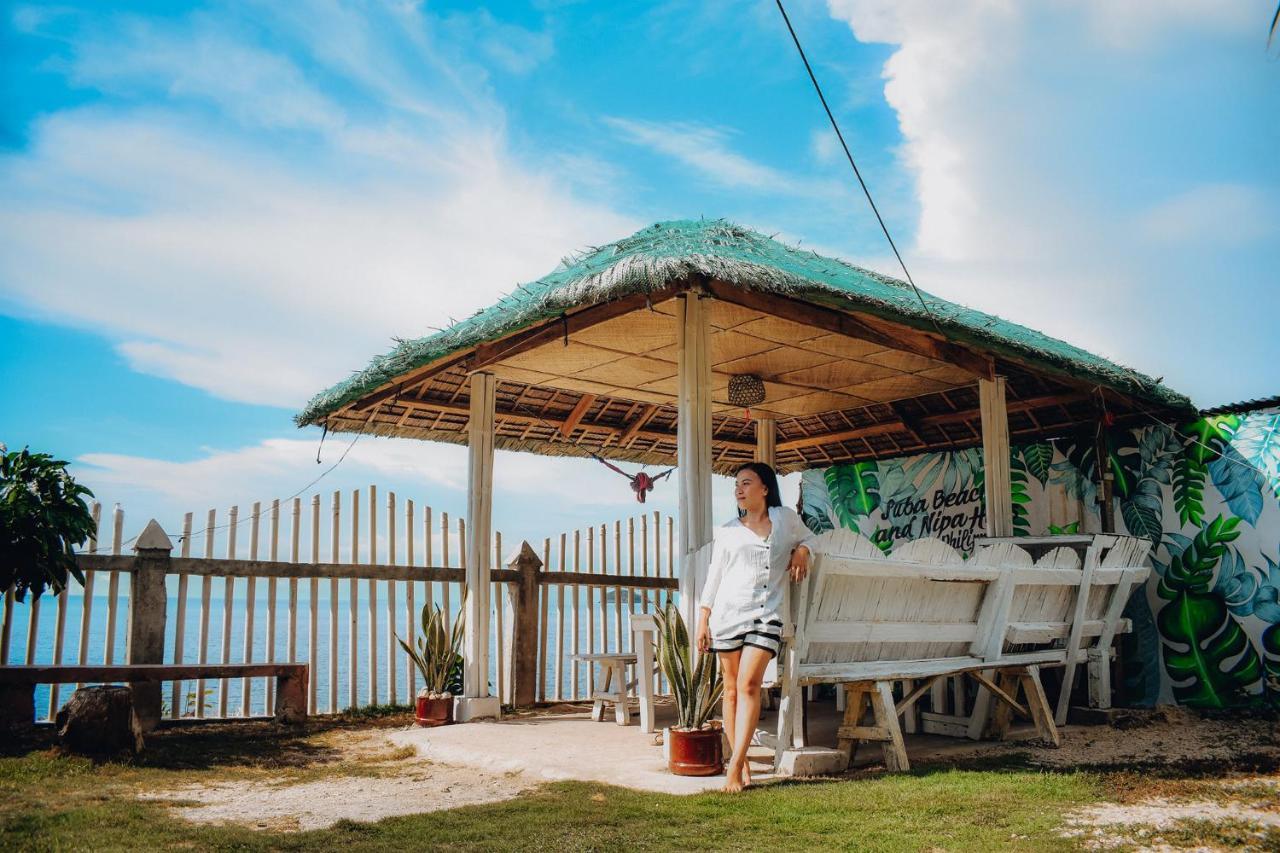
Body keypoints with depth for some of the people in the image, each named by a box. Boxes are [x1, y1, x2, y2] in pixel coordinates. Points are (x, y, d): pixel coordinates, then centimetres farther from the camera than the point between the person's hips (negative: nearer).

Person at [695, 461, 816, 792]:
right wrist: (703, 619, 6)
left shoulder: (786, 518, 10)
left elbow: (807, 538, 27)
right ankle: (741, 763, 13)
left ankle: (734, 767, -13)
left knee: (749, 686, -14)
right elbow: (714, 577, 12)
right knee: (731, 690, 2)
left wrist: (801, 552, 3)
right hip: (728, 612, 2)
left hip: (766, 615, -1)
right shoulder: (727, 531, 11)